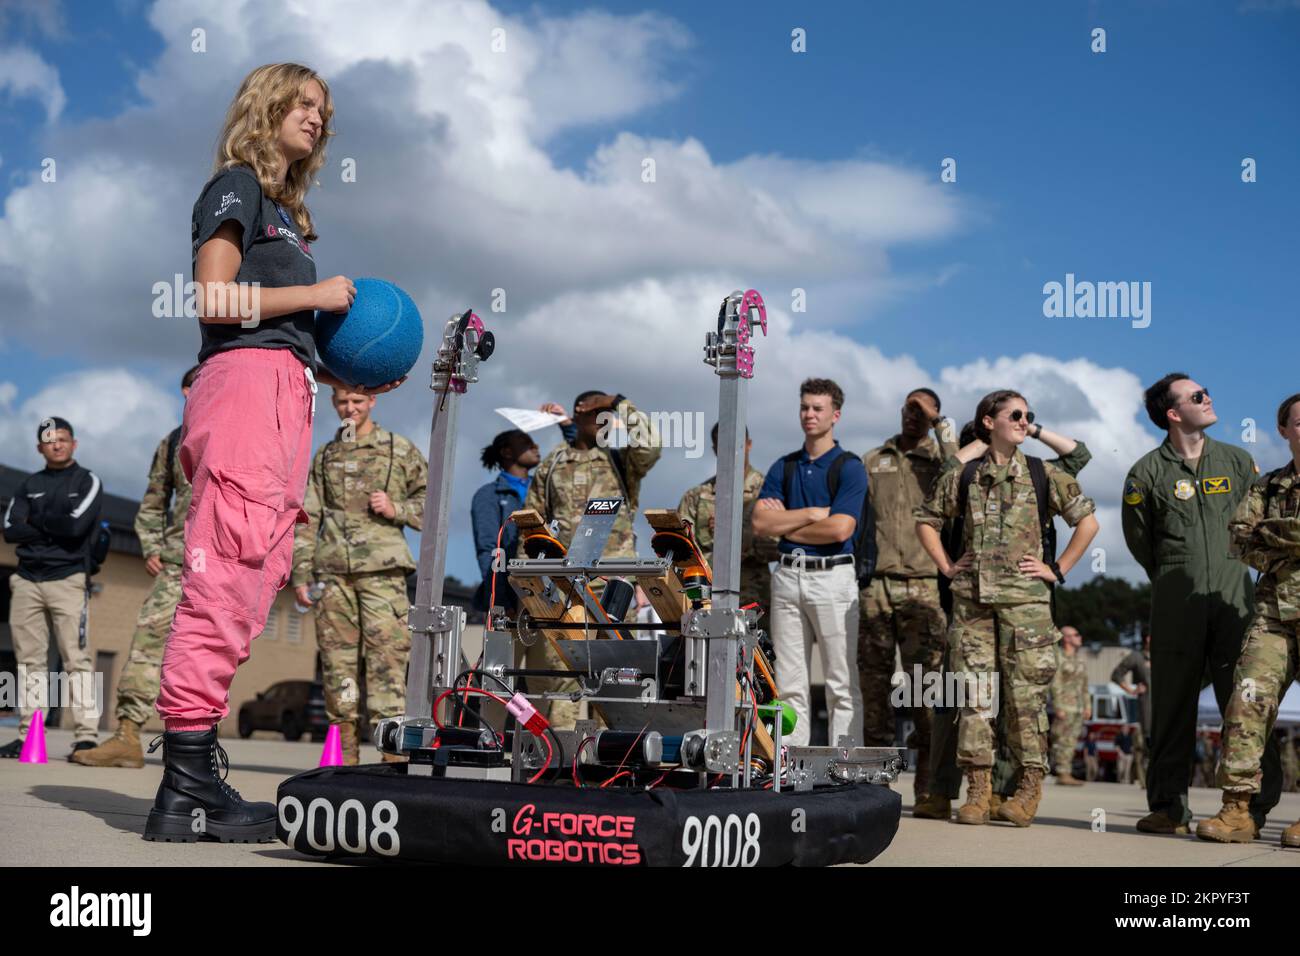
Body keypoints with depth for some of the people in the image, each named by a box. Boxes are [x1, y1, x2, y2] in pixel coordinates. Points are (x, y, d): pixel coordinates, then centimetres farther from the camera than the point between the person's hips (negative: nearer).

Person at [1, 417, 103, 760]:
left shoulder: (87, 481, 5)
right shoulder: (29, 485, 16)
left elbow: (76, 525, -12)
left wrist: (35, 519, 0)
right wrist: (54, 530, -8)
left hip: (67, 579, -4)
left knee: (76, 657, -10)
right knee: (30, 659, 4)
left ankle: (85, 735, -12)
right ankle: (28, 735, 8)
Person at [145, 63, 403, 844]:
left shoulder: (283, 209, 29)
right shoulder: (237, 186, 5)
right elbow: (217, 301, -8)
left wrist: (343, 376, 14)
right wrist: (314, 294, -1)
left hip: (285, 393, 9)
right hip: (247, 382, -9)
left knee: (254, 579, 2)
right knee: (227, 576, -15)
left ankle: (195, 778, 2)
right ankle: (187, 787, -17)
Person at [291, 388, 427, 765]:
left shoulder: (400, 450, 9)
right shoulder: (324, 456, 17)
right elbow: (307, 519, 15)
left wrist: (396, 509, -7)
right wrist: (300, 574, 7)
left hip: (382, 570, -3)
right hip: (333, 572, 3)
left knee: (386, 661, -10)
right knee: (337, 662, 2)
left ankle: (393, 755, -10)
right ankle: (345, 756, 8)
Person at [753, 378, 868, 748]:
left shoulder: (849, 467, 0)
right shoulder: (783, 467, 14)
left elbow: (840, 529, -14)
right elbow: (760, 522, 1)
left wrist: (785, 523, -3)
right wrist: (812, 513, -7)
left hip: (833, 576, -5)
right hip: (787, 575, 5)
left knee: (842, 684, -3)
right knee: (790, 685, 7)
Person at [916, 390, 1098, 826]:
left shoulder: (1043, 475, 6)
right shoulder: (963, 477, 10)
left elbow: (1087, 521, 7)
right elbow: (926, 519, 20)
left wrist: (1057, 569, 2)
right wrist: (946, 566, 10)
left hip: (1024, 598, -2)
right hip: (971, 598, 2)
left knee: (1025, 691, -2)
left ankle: (1030, 786, 8)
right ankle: (978, 787, 7)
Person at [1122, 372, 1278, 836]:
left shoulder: (1237, 461, 10)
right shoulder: (1147, 472, 2)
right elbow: (1138, 539, 11)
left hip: (1233, 595, 2)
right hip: (1176, 602, -1)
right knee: (1172, 704, 2)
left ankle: (1256, 804, 6)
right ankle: (1169, 806, 8)